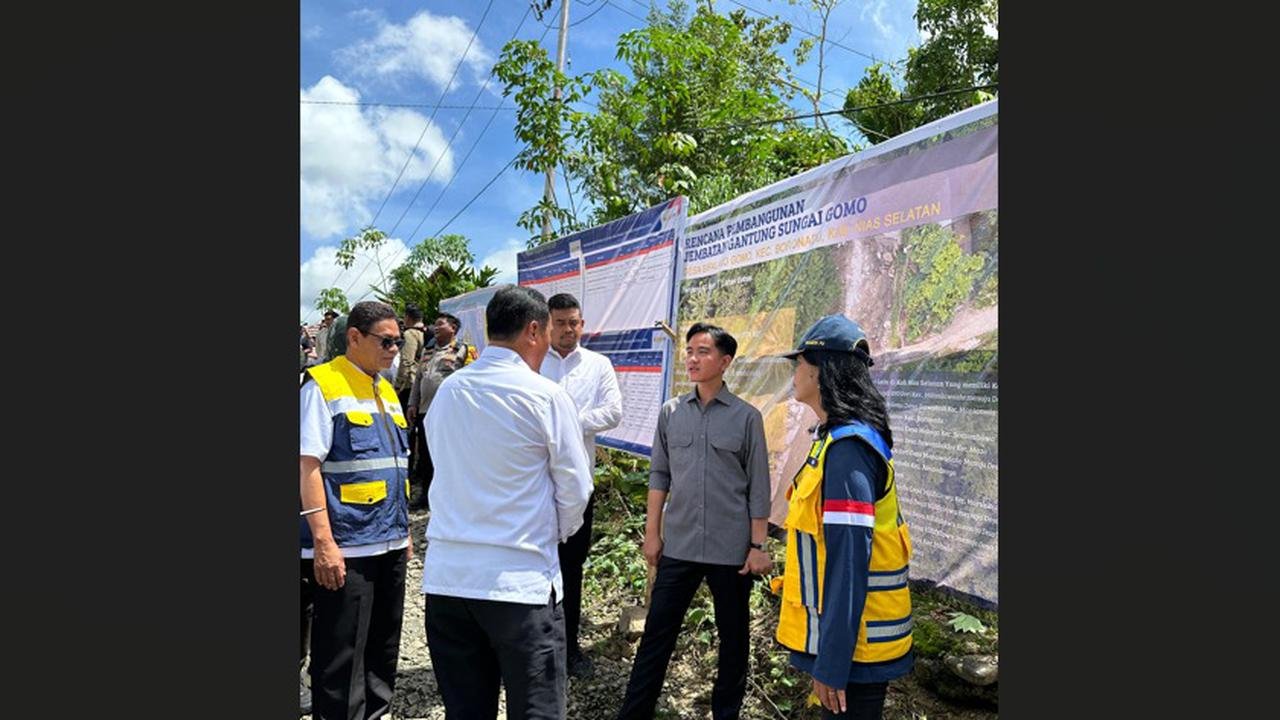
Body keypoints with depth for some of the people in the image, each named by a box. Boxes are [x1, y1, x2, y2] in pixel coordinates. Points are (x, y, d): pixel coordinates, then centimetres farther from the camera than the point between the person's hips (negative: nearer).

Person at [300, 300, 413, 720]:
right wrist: (323, 542, -20)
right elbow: (308, 465, -15)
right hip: (345, 547, -7)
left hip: (389, 544, 8)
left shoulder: (386, 390, 14)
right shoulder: (322, 385, -8)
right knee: (341, 660, 2)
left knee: (383, 650, 17)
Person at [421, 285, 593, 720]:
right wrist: (556, 534, 16)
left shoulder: (447, 391, 7)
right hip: (520, 580, -5)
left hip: (446, 575, 5)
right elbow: (575, 490, -2)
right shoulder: (547, 397, -8)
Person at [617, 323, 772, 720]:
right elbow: (659, 474, 8)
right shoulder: (671, 412, 4)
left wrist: (758, 545, -4)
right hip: (678, 545, 2)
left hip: (731, 549, -1)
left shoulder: (747, 417, -3)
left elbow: (758, 486, -2)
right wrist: (652, 532, 6)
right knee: (657, 632, 6)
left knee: (733, 637, 13)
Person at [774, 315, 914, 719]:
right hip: (841, 628, 9)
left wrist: (832, 663, -22)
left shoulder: (846, 448, -22)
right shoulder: (841, 438, 8)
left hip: (852, 644, -9)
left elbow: (850, 559, -25)